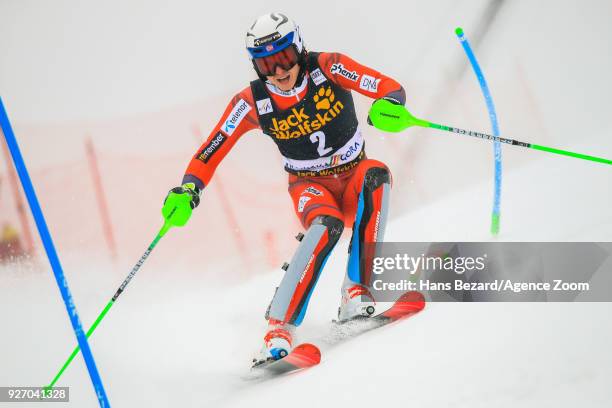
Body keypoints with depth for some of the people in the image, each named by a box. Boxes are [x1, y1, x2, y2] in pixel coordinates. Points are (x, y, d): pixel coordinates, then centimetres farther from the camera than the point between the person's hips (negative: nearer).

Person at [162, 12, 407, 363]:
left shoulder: (327, 68, -15)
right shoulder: (252, 102, -13)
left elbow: (390, 89, -19)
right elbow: (211, 151, -9)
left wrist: (389, 106, -42)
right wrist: (189, 188, -25)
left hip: (353, 178, 2)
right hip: (311, 187, -1)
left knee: (376, 175, -35)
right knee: (327, 225, -36)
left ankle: (357, 292, -33)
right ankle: (279, 328, -39)